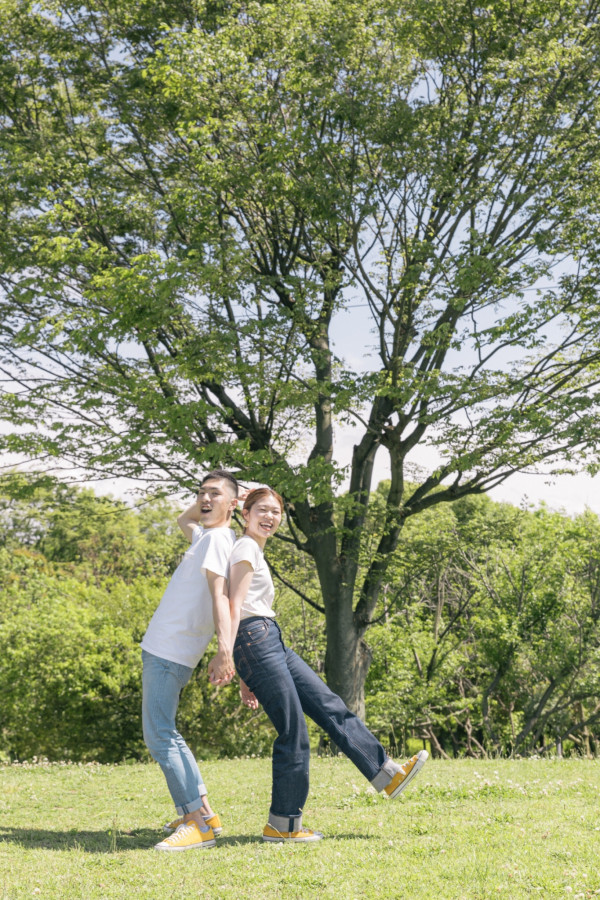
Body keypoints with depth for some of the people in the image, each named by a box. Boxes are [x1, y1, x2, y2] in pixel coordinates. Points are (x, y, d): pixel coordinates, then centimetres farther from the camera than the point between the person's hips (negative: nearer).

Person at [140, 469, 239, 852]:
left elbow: (220, 593, -28)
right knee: (162, 733, 16)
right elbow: (184, 520, 41)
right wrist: (204, 502, 22)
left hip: (170, 653, -11)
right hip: (163, 648, 11)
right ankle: (196, 813, 18)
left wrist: (225, 649, -40)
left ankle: (201, 823, -17)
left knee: (160, 735, -15)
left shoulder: (217, 539, -13)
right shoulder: (205, 535, 17)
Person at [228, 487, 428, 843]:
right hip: (256, 641, -10)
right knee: (293, 732, -6)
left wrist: (247, 677, 19)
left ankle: (389, 774, 13)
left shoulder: (255, 552, 24)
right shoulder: (246, 548, -5)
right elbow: (235, 605, -16)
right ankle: (282, 825, 2)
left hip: (273, 644, 10)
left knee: (330, 706, 9)